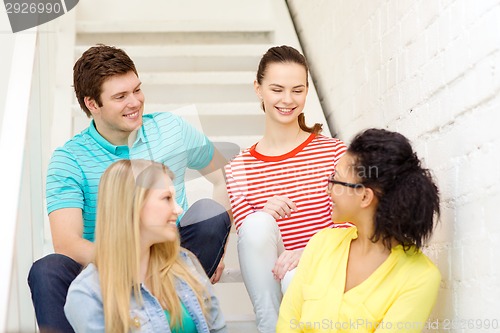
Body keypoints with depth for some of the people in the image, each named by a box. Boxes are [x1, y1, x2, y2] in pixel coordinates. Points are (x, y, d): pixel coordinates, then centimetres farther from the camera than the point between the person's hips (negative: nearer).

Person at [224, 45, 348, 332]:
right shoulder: (240, 168, 7)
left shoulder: (334, 151, 2)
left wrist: (308, 252, -22)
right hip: (269, 282, 3)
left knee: (296, 279, -38)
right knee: (258, 223, -28)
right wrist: (264, 215, -22)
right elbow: (248, 239, 2)